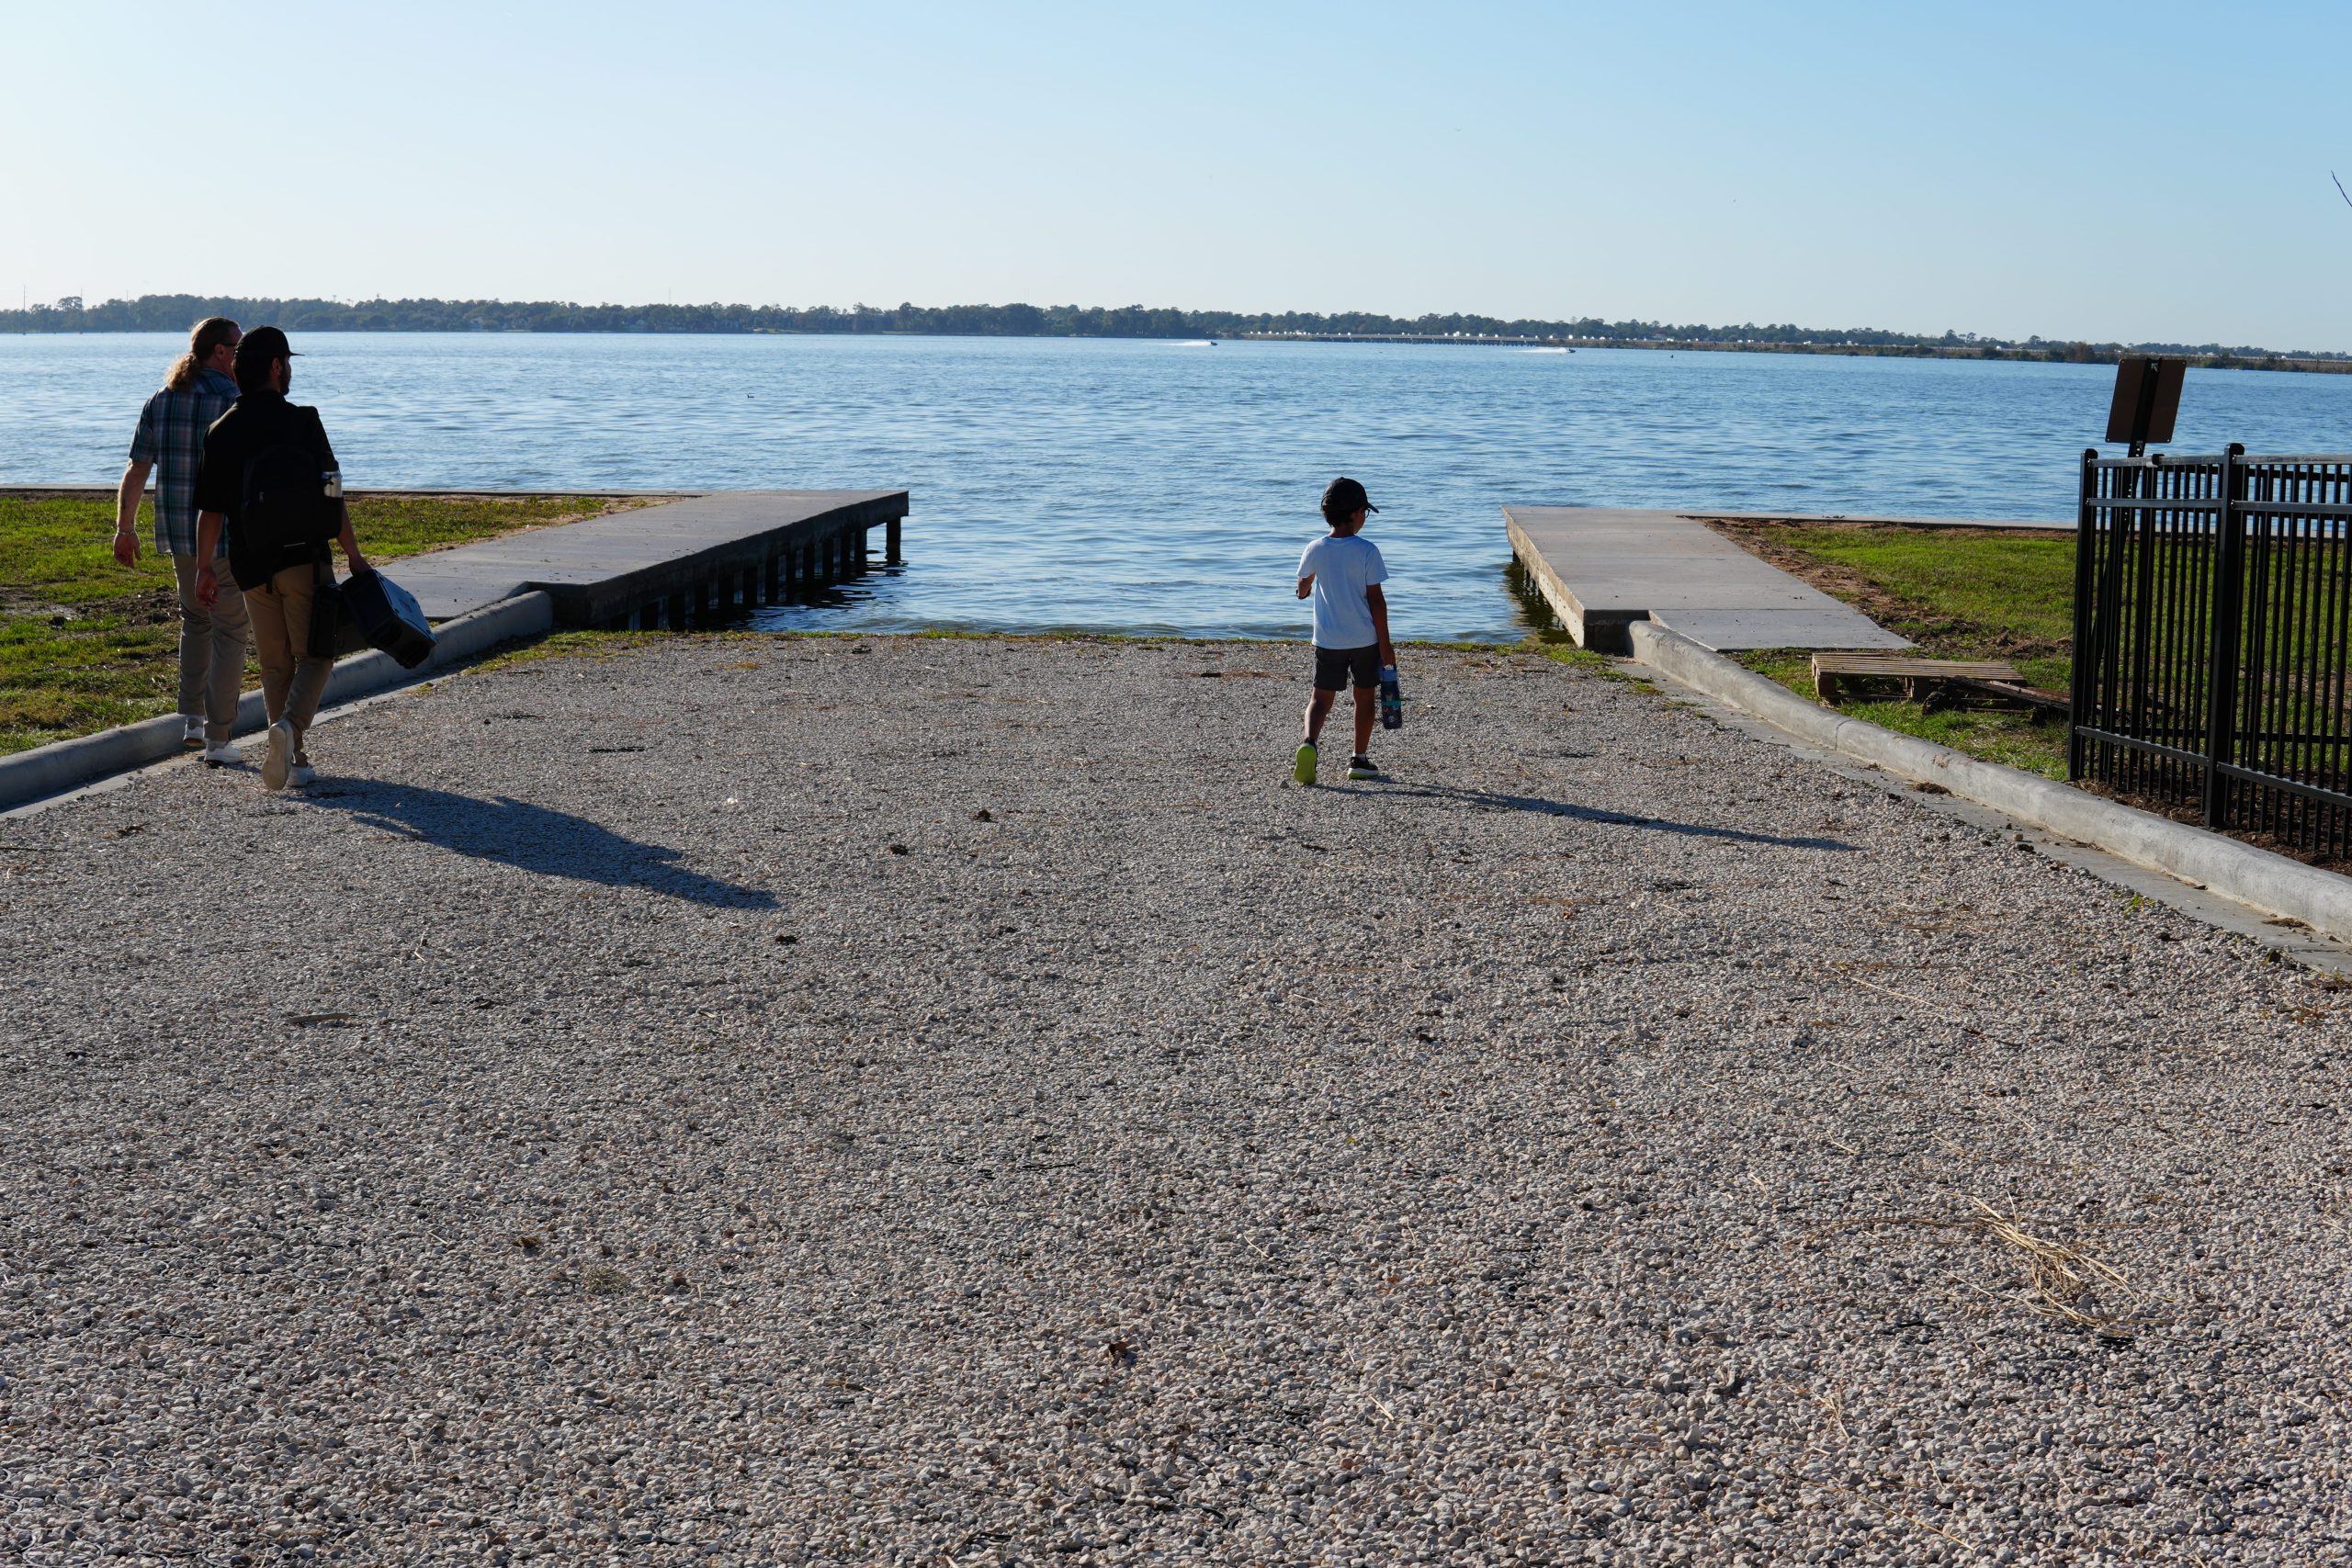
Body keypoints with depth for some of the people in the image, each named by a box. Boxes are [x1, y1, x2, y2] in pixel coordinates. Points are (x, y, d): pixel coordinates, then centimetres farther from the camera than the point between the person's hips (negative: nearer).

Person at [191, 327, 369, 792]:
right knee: (314, 655, 7)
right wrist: (354, 556, -1)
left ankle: (294, 759, 12)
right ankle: (291, 725, -20)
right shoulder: (303, 421, -7)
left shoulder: (222, 432, 1)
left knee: (276, 664, 13)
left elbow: (210, 509, 0)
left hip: (253, 568, 3)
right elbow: (332, 496, -8)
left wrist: (204, 567, 10)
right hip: (306, 561, -3)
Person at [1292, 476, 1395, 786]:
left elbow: (1302, 589, 15)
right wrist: (1385, 644, -5)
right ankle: (1359, 760, 20)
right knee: (1364, 697, 15)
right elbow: (1376, 600, -11)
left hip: (1328, 640, 2)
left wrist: (1305, 591, 42)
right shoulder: (1367, 551, -12)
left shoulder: (1316, 550, -3)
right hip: (1365, 638, -2)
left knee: (1321, 697, 6)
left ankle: (1309, 743, -21)